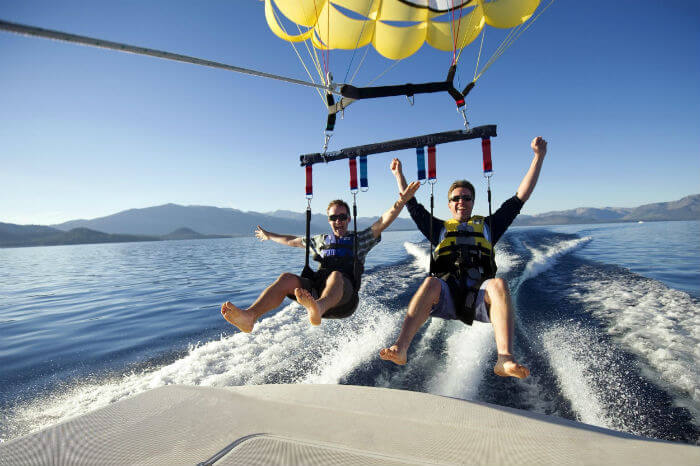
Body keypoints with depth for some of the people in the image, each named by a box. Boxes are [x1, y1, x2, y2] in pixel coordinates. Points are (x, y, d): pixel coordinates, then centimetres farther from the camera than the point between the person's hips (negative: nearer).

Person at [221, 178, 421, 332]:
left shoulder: (360, 239, 18)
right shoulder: (320, 241, 30)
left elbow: (384, 221, 4)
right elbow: (292, 241, 42)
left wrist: (401, 201, -11)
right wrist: (269, 235, 52)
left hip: (343, 296, -3)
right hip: (315, 290, 4)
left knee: (336, 275, -38)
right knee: (287, 278, -25)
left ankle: (318, 308, -71)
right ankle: (249, 316, -46)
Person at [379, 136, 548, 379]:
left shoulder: (488, 225, 27)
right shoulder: (440, 228, 27)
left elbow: (521, 196, 26)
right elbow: (413, 205, 27)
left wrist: (538, 157, 25)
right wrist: (399, 174, 30)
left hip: (479, 294, 1)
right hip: (446, 294, 0)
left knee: (498, 284, -33)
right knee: (431, 282, -34)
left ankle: (505, 359, -47)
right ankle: (400, 348, -46)